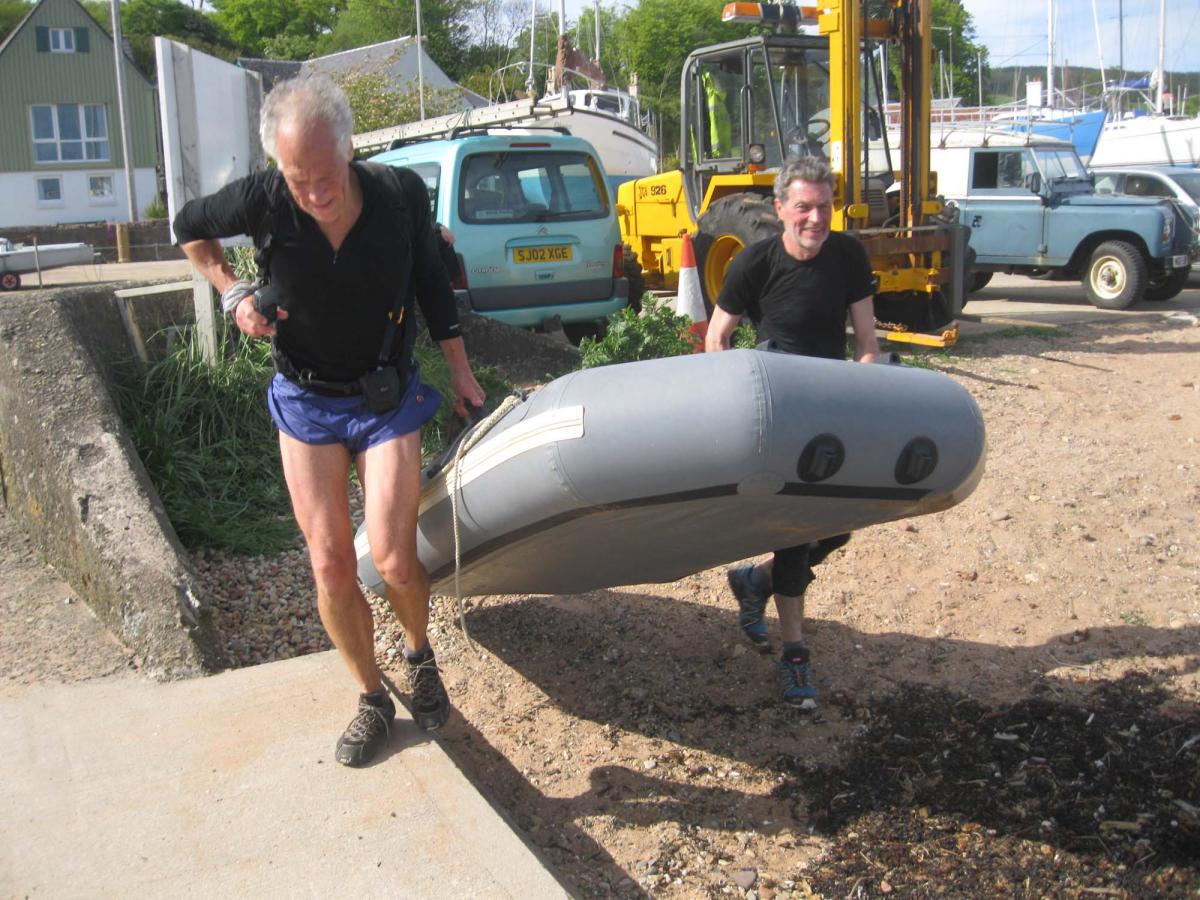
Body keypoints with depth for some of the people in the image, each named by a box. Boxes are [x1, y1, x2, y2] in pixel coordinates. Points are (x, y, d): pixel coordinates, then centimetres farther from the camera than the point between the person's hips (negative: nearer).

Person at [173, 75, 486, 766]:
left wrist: (461, 372, 4)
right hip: (306, 403, 1)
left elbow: (431, 282, 1)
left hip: (386, 398, -1)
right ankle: (373, 699, 22)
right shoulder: (260, 202, -17)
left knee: (393, 559, -10)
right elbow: (190, 228, 6)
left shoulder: (401, 193, -17)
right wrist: (233, 292, -9)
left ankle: (421, 656, 23)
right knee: (331, 565, 0)